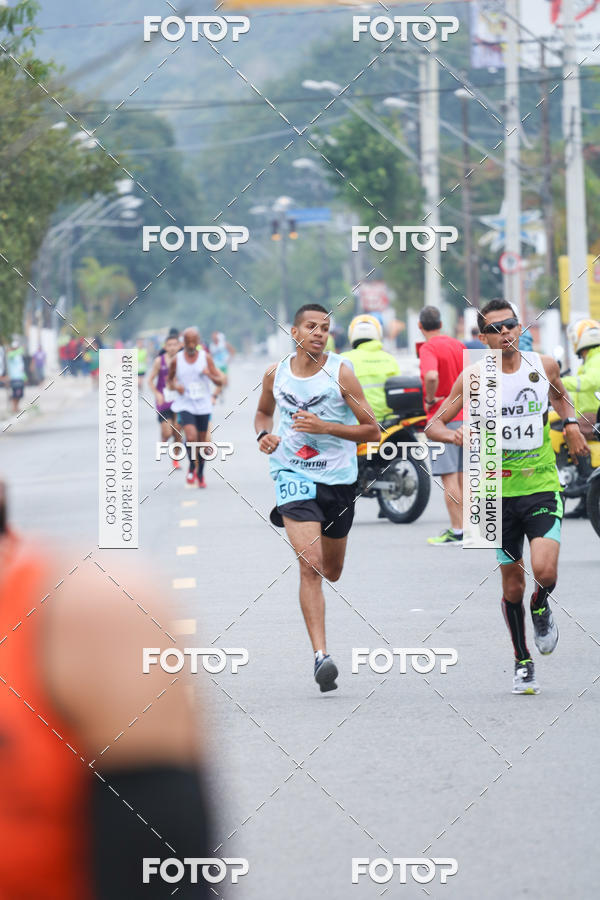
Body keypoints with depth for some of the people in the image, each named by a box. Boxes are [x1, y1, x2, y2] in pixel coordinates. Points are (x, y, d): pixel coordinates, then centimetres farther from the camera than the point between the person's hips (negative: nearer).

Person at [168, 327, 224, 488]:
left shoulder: (206, 357, -2)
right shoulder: (176, 360, -2)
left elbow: (219, 381, -1)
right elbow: (169, 380, 13)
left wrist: (210, 375, -22)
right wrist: (175, 386, -9)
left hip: (203, 406, 1)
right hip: (185, 404, -1)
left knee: (202, 440, 9)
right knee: (191, 437, -21)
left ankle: (200, 474, 28)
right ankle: (192, 467, 3)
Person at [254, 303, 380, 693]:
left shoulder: (341, 373, -8)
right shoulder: (276, 374, 0)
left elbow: (372, 431, -8)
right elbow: (264, 411, 21)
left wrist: (325, 427, -20)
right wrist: (264, 435, -1)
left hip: (338, 478, 1)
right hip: (293, 475, -1)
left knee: (332, 572, 16)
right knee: (310, 565, -18)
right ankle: (321, 655, -22)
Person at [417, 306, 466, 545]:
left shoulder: (428, 348, -13)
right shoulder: (458, 345, 10)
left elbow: (431, 376, -31)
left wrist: (430, 399, -15)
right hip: (465, 415, 7)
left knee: (449, 477, -6)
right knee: (462, 476, 14)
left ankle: (457, 531, -7)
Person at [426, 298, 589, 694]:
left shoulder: (544, 365, 1)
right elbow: (433, 426, -1)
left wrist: (571, 421, 4)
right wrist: (453, 435, -23)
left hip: (542, 486, 0)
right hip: (499, 490, 0)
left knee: (545, 570, -18)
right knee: (512, 584, 5)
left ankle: (541, 608, 17)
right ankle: (523, 662, 23)